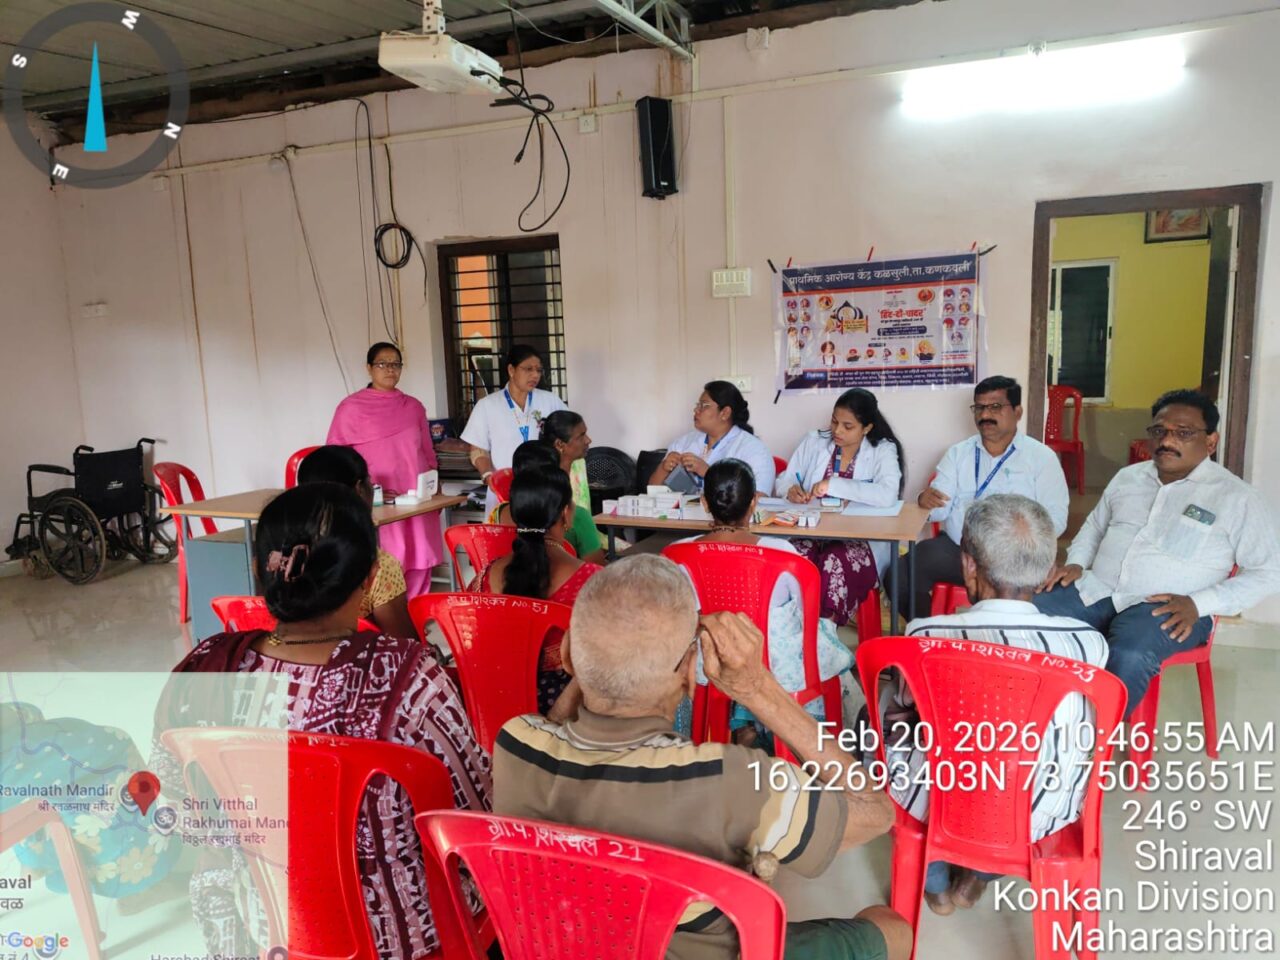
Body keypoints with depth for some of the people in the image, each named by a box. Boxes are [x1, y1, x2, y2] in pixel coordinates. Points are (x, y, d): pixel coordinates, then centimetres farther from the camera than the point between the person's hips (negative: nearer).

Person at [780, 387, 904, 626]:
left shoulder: (883, 450, -1)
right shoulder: (814, 441, 10)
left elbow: (888, 496, -20)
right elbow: (784, 480, 15)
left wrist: (833, 485, -21)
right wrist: (791, 490, -11)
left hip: (859, 538, -2)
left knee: (834, 561, -36)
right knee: (797, 555, -32)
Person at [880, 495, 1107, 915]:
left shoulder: (925, 635, -23)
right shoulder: (1087, 642, -20)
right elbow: (1082, 732, 1)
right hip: (1041, 818, 2)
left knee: (878, 710, 26)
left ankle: (935, 881, 36)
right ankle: (978, 874, 32)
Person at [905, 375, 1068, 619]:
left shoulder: (1041, 457, 7)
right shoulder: (958, 453, 15)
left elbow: (1055, 519, 0)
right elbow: (939, 510, 8)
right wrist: (925, 499, -17)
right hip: (954, 548, 3)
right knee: (901, 576, -22)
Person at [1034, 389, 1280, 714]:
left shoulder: (1237, 497, 3)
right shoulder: (1128, 476, 18)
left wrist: (1198, 604, -13)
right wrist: (1075, 562, 8)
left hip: (1167, 607, -4)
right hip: (1094, 589, 5)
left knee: (1128, 659, -38)